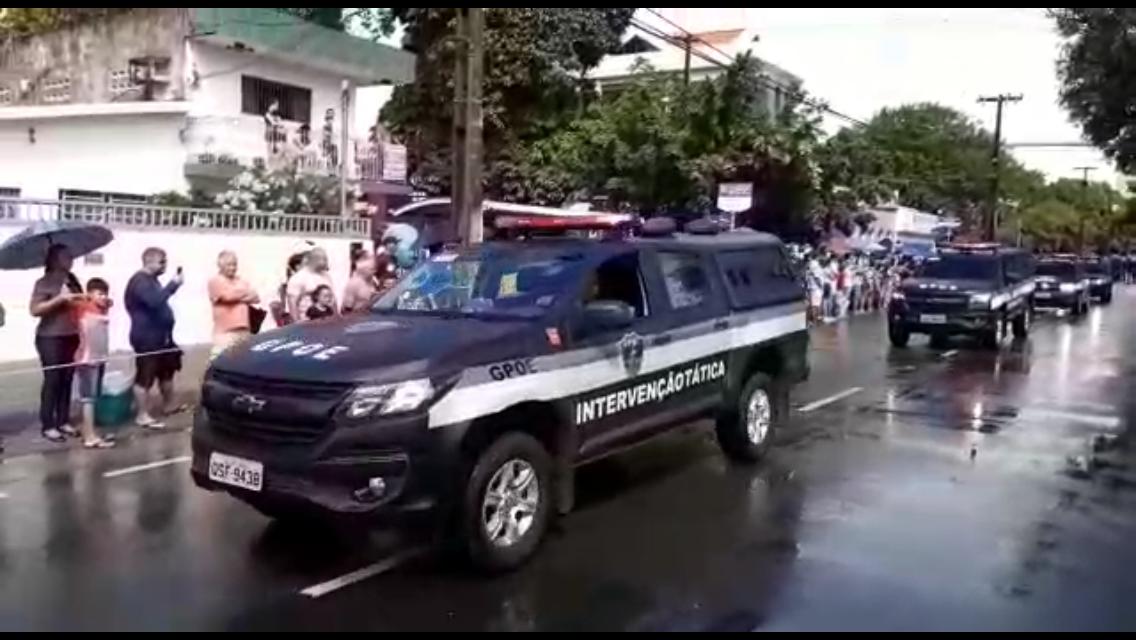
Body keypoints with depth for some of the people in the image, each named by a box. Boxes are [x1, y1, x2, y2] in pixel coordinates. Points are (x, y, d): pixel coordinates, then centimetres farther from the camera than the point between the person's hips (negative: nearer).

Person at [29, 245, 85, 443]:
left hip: (72, 337, 5)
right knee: (52, 380, -4)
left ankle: (64, 421, 16)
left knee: (67, 380, 8)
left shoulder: (72, 281, 10)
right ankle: (47, 426, 2)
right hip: (50, 338, -5)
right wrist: (60, 298, -20)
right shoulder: (44, 283, -6)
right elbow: (35, 309, -14)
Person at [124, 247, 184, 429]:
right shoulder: (140, 281, -17)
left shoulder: (151, 280, 16)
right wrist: (174, 284, -27)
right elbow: (154, 301, -31)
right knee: (145, 377, -6)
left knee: (167, 371, 19)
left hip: (161, 336, 11)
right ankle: (142, 416, -1)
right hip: (146, 338, -11)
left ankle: (168, 405, 33)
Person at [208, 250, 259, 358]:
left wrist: (238, 296, -5)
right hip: (225, 331, -6)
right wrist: (245, 293, 5)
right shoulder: (215, 281, 1)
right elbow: (228, 295, -14)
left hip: (244, 330, 6)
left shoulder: (242, 282, 21)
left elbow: (256, 297, 12)